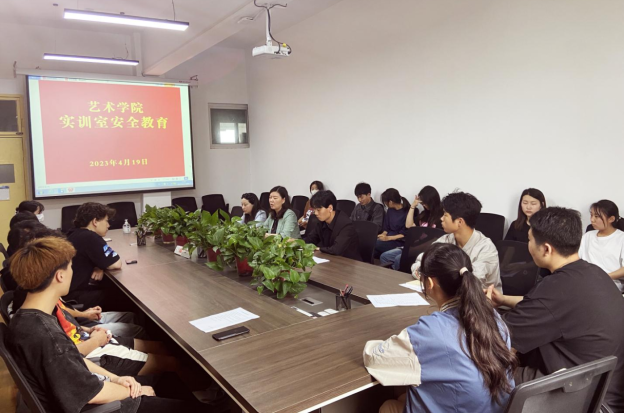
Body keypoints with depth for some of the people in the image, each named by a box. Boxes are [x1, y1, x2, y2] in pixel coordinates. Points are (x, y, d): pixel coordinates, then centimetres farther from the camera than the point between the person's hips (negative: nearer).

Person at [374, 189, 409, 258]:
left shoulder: (407, 212, -10)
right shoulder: (390, 210, 13)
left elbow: (405, 234, -11)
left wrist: (389, 238, -18)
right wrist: (383, 234, -6)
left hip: (399, 241, -6)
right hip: (388, 236, 6)